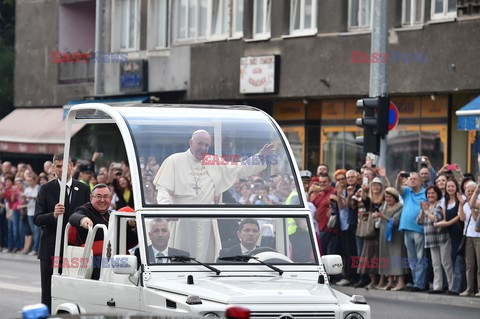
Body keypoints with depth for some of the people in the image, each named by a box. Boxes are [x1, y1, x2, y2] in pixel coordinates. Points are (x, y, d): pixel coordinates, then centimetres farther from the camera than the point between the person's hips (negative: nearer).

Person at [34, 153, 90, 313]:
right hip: (51, 249, 0)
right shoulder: (46, 189, 2)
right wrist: (53, 215, -24)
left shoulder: (83, 189, 6)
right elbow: (37, 219, -4)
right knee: (48, 294, 4)